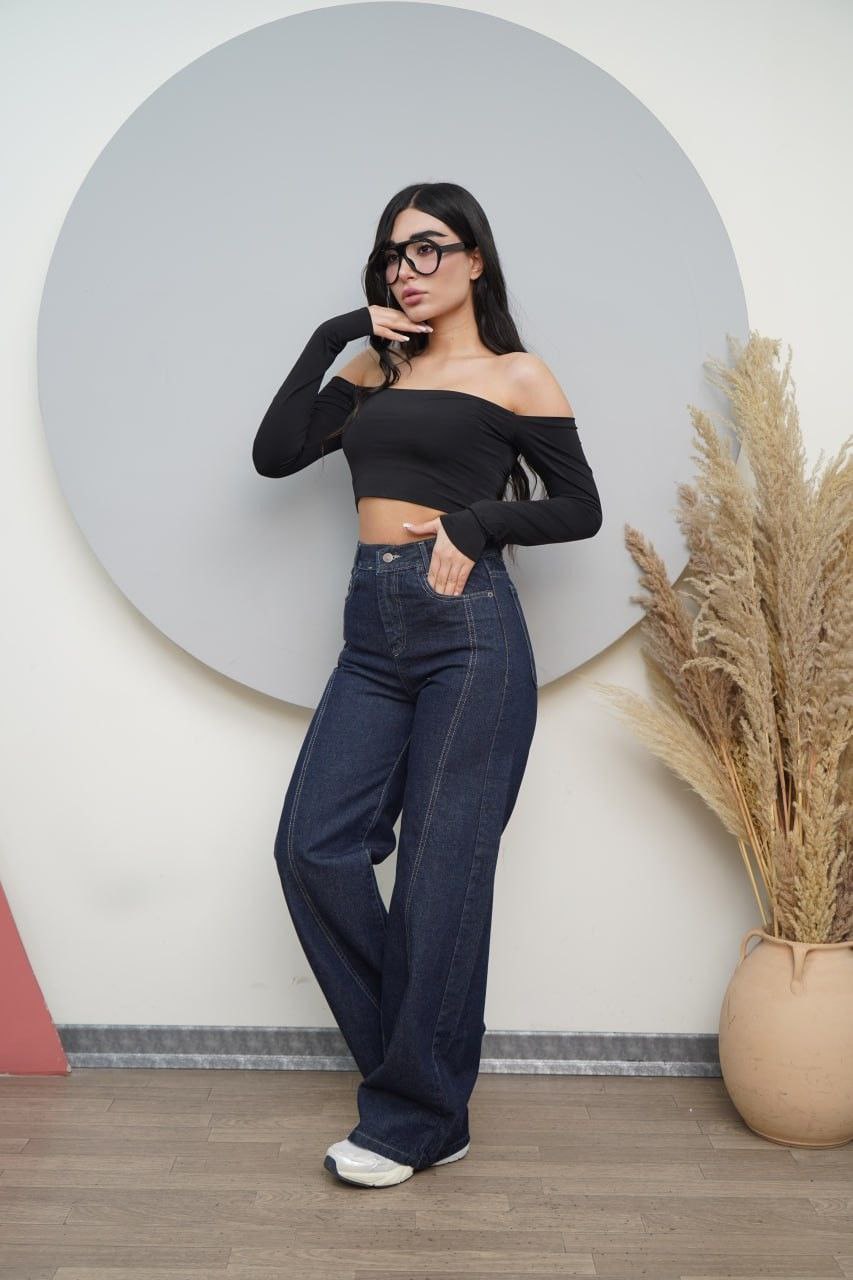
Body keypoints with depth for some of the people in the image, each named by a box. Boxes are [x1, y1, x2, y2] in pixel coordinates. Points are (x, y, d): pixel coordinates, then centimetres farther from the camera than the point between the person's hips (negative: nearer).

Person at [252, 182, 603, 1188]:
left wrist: (474, 522, -11)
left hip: (468, 629, -5)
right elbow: (275, 453, 7)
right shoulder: (375, 371, 18)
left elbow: (579, 510, 3)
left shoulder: (515, 376, 5)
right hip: (374, 631, 6)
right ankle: (419, 1057, 16)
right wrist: (334, 336, 5)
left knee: (440, 871, -2)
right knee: (313, 848, -3)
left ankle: (416, 1117, 12)